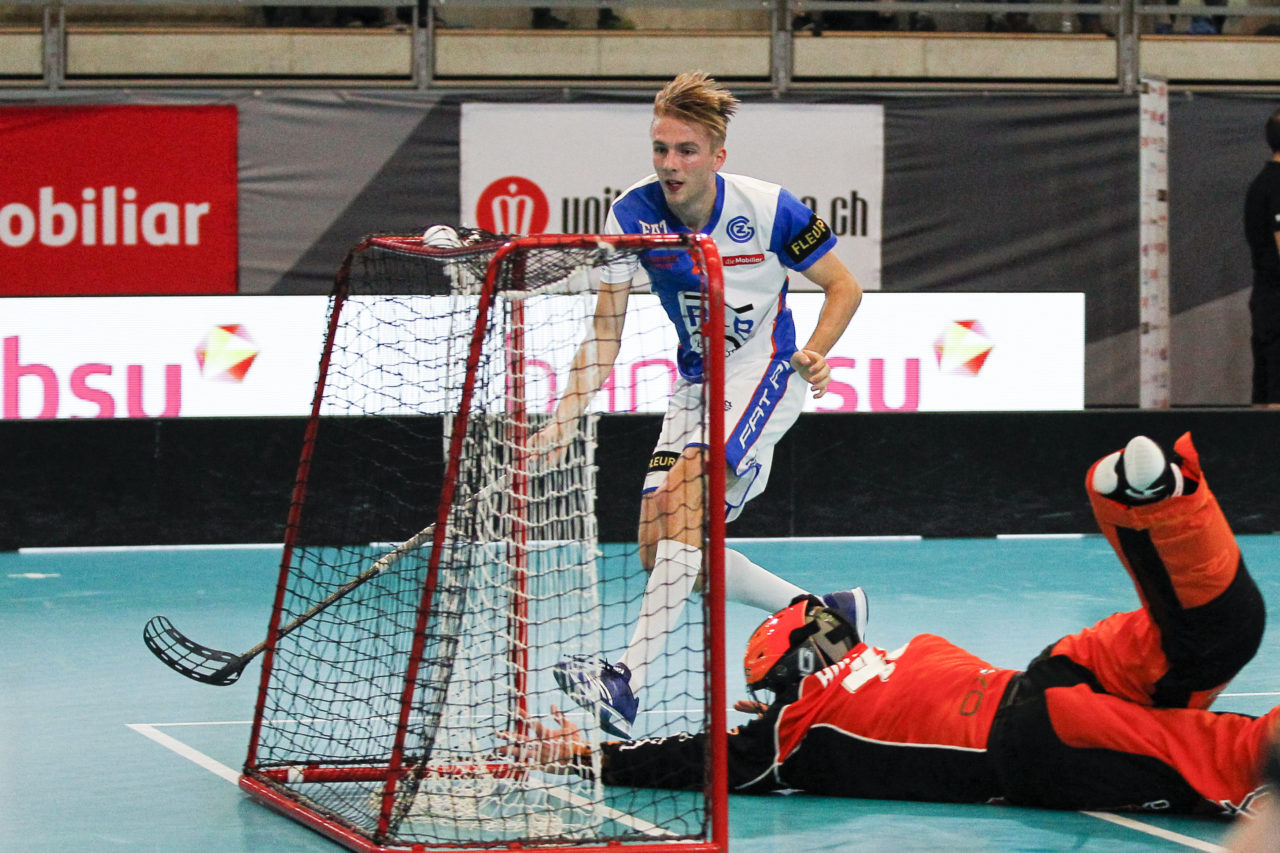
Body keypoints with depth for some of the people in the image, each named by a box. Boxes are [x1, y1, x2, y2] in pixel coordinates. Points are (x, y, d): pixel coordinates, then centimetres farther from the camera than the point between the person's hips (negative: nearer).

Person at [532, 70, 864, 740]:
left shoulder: (765, 208, -18)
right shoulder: (633, 214, -9)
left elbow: (843, 288, -5)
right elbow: (604, 337, -5)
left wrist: (815, 352, -24)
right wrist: (564, 420, -17)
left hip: (764, 371, -6)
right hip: (695, 383, 6)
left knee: (687, 487, -30)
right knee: (658, 549, -2)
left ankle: (627, 680, -39)